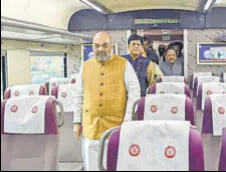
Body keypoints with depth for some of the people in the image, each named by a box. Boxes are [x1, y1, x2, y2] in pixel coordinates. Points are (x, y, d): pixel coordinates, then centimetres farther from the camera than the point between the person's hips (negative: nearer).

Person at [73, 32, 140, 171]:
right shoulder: (85, 66, 9)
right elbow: (79, 96, 14)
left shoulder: (124, 65, 1)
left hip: (116, 127, -2)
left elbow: (134, 93, -1)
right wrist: (77, 122, 10)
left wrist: (128, 121, -7)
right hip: (91, 127, 3)